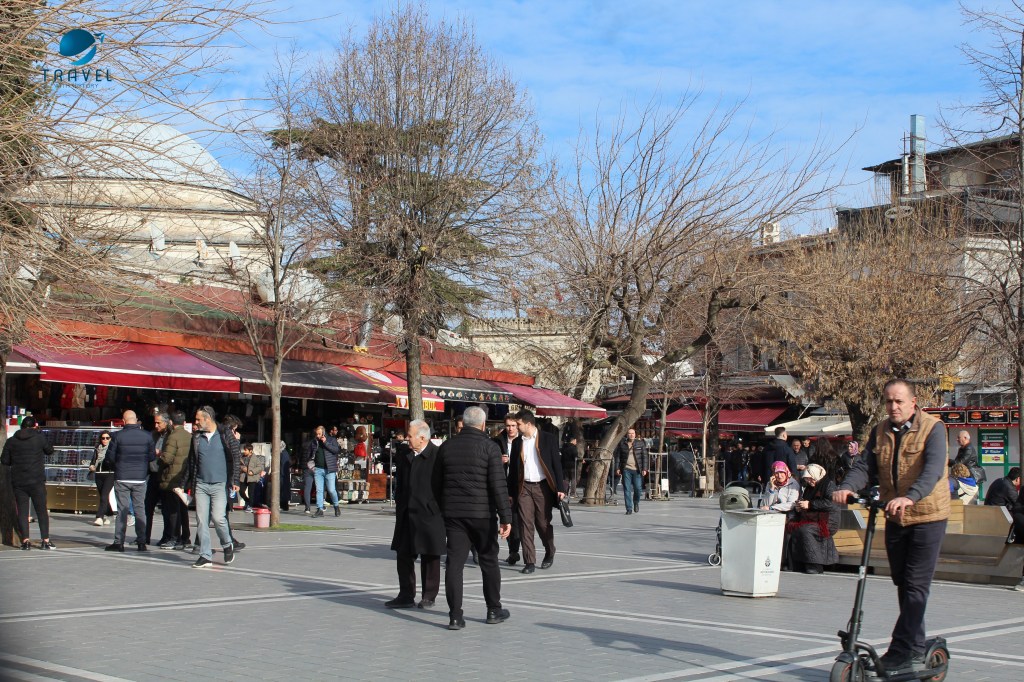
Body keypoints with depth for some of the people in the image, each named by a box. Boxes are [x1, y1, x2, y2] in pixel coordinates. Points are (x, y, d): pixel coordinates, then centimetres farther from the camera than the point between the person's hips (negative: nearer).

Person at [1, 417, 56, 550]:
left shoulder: (11, 441, 3)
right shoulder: (39, 437, -5)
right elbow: (49, 451, 8)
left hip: (18, 481, 2)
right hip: (36, 480, -2)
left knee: (22, 511, 6)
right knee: (41, 510, 5)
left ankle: (25, 540, -1)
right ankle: (45, 540, 1)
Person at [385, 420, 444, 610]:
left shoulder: (437, 456, -12)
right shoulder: (404, 455, 9)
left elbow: (444, 485, -10)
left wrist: (441, 512, -11)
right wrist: (399, 505, 11)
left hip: (429, 515, -6)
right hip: (406, 514, 6)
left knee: (430, 557, 6)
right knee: (404, 554, 7)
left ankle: (428, 596, 16)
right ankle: (406, 596, 15)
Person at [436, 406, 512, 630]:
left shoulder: (446, 446, 6)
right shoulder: (489, 447, -8)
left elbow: (438, 482, 11)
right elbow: (498, 485, -13)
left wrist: (441, 511, 19)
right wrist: (506, 517, -11)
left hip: (453, 512, 3)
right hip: (482, 513, -3)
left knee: (454, 562, 2)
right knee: (489, 561, 12)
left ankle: (455, 616, -1)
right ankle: (494, 611, 21)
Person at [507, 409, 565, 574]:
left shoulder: (548, 439, -1)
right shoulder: (517, 442, 9)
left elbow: (556, 463, -2)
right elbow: (513, 468, 11)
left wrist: (560, 488, -8)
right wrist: (510, 492, 9)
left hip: (543, 487, -3)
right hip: (524, 488, 3)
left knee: (543, 523, 4)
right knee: (525, 524, -4)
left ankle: (549, 554, 29)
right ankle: (529, 562, 0)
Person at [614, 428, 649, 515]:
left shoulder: (640, 443, 4)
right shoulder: (622, 443, 6)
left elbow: (645, 456, 4)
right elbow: (617, 456, 10)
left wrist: (644, 469, -4)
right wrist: (617, 468, 2)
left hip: (637, 470, 0)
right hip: (626, 469, 0)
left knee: (638, 488, -2)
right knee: (627, 489, -2)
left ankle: (636, 502, 29)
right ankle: (629, 509, 4)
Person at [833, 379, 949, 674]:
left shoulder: (933, 428, -12)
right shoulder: (880, 431, 5)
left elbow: (933, 470, -26)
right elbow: (865, 466, -4)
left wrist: (909, 497, -43)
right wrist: (847, 487, -26)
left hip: (927, 516, -6)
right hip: (894, 518, 6)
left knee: (916, 585, -7)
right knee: (903, 585, 12)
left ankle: (901, 651, -7)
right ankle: (915, 649, 23)